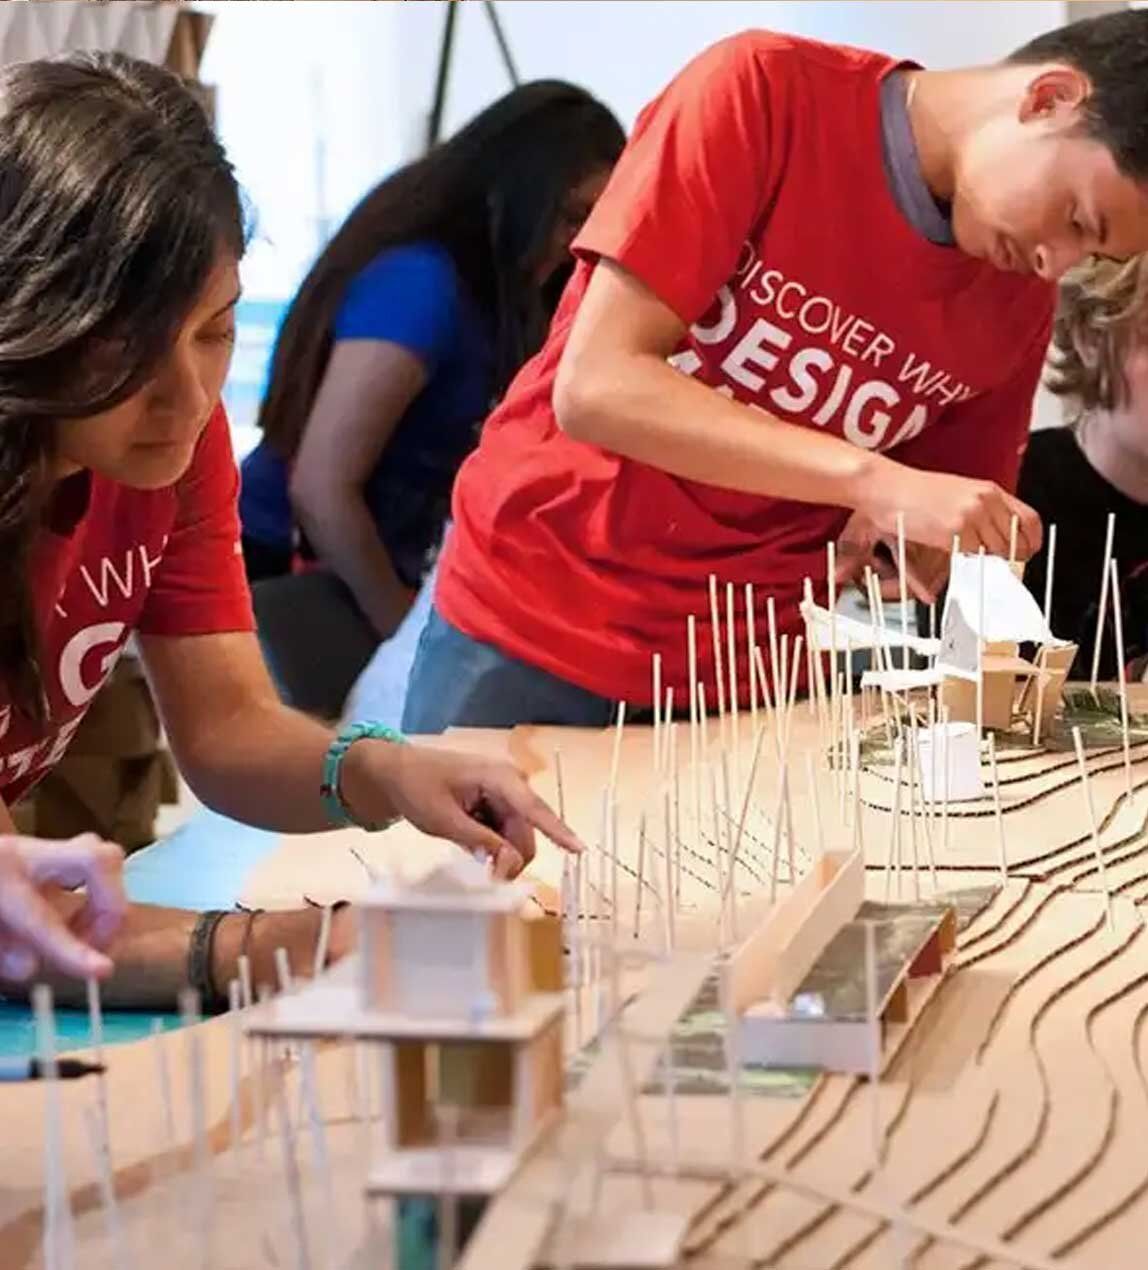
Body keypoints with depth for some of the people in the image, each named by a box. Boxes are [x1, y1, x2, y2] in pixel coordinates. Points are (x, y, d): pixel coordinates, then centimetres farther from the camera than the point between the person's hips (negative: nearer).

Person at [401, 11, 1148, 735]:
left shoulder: (1020, 299, -2)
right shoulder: (764, 92, -15)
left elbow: (919, 545, 7)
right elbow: (595, 386, -22)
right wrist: (873, 480, -30)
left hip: (751, 678, 4)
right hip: (532, 628, -3)